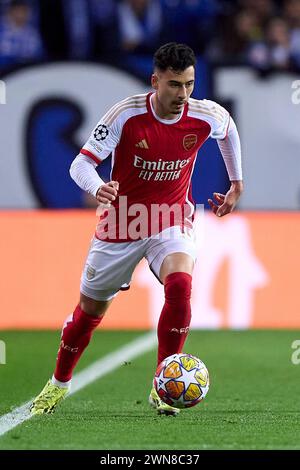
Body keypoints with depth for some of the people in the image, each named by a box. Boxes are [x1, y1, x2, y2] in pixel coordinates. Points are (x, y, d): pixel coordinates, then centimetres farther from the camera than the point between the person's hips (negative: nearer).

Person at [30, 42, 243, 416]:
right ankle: (59, 383, 39)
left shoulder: (205, 117, -13)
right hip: (121, 224, 0)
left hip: (172, 223, 0)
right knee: (90, 309, 11)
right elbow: (81, 163, -21)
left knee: (180, 284, -30)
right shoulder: (126, 115, -21)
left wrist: (237, 184, 19)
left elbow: (229, 129, 14)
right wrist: (97, 189, -43)